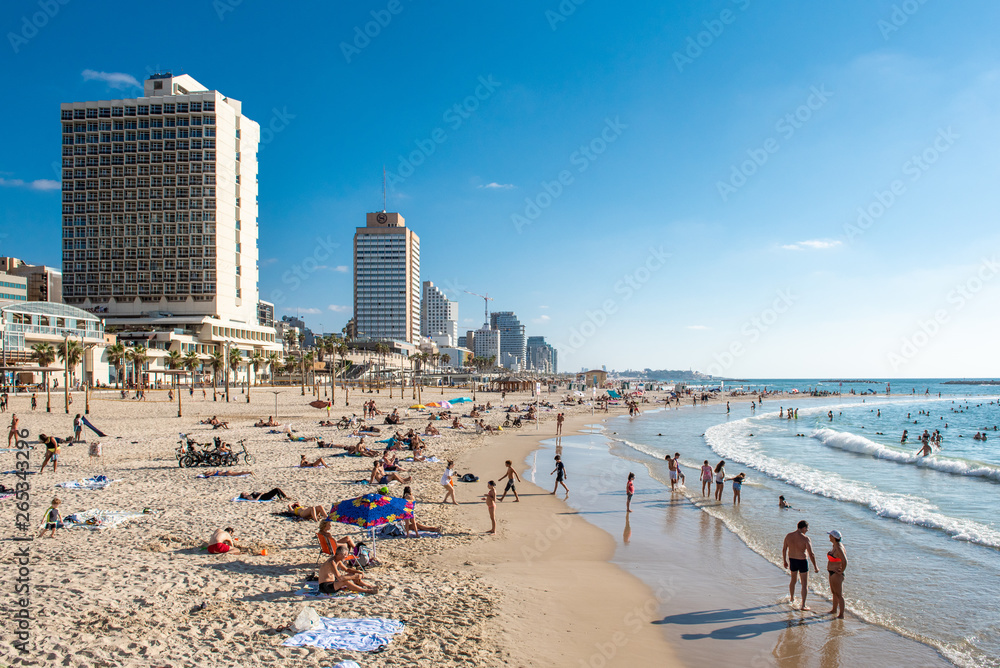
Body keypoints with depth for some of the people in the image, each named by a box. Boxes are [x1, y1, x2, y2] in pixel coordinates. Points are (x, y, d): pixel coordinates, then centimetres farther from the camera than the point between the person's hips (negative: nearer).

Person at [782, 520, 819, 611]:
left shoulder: (788, 536, -3)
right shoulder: (805, 538, -20)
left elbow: (784, 549, 6)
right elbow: (811, 554, -18)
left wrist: (785, 561, 20)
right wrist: (815, 567, -7)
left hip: (792, 560, 5)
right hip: (802, 562, -5)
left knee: (793, 580, 26)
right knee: (805, 584, 7)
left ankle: (792, 599, 43)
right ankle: (803, 605, 7)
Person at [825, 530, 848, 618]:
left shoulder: (839, 548, -25)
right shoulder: (834, 546, 4)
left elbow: (845, 561, -29)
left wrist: (841, 571, -18)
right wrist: (829, 566, 12)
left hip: (836, 574, -10)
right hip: (832, 572, 10)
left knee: (839, 594, 1)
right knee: (834, 593, 22)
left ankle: (841, 614, 10)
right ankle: (834, 610, 37)